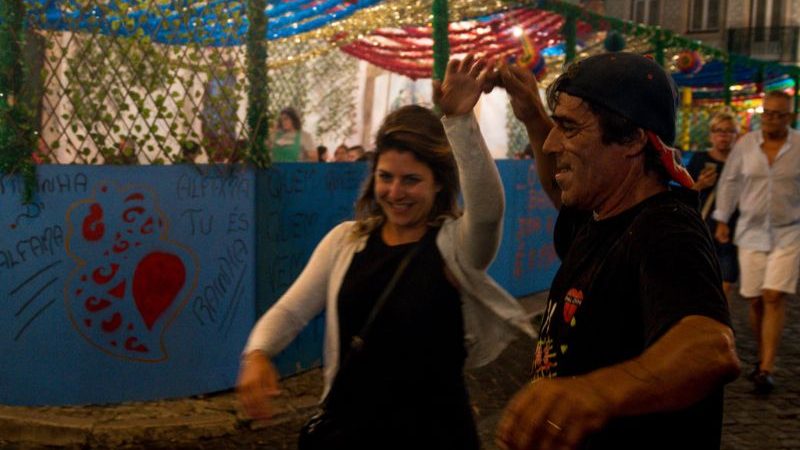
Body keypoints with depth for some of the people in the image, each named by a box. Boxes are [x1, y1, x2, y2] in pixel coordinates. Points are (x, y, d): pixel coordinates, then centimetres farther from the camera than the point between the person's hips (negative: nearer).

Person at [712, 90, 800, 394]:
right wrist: (722, 220, 8)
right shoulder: (745, 145, 1)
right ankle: (763, 358, 25)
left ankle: (767, 369, -8)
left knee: (774, 298, -11)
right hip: (751, 233, 2)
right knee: (755, 300, 5)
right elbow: (730, 182, 10)